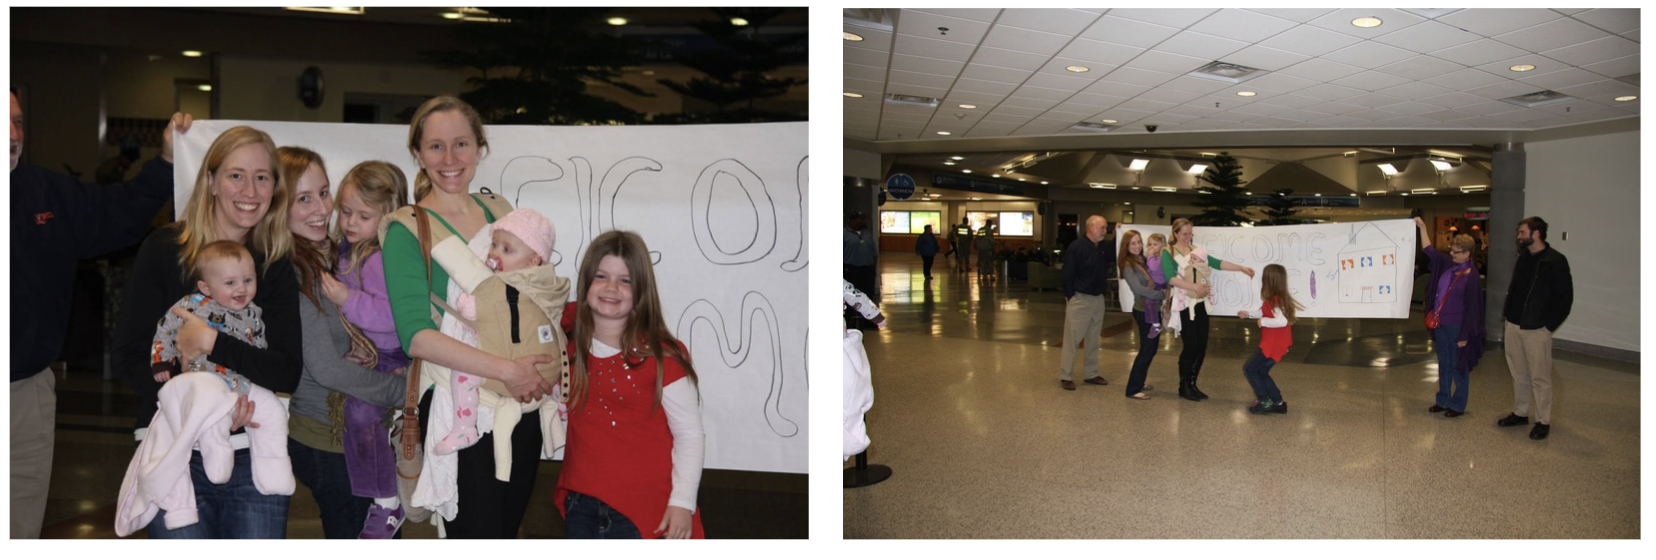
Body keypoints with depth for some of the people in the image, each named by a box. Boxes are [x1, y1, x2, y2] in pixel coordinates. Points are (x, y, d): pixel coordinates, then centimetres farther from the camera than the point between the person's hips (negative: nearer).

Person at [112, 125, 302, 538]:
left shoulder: (277, 266, 4)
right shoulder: (165, 249, 0)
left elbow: (286, 374, -5)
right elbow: (128, 359, -4)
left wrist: (211, 342, -18)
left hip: (255, 454, 2)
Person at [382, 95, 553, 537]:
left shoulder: (499, 210, 8)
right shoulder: (407, 229, -8)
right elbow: (416, 335, -18)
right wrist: (505, 370, -24)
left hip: (521, 399, 6)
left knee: (509, 526, 17)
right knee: (477, 534, 0)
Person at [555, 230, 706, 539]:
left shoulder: (660, 355, -12)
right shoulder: (569, 345, 3)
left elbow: (690, 434, -9)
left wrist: (682, 502, -13)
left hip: (643, 509, -5)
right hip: (580, 502, 5)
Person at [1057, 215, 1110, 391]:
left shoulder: (1102, 248, 7)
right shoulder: (1077, 246, -14)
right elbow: (1067, 274, -15)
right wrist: (1070, 297, -17)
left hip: (1098, 298, 7)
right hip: (1080, 299, -7)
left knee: (1093, 339, 14)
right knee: (1072, 339, -3)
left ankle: (1091, 374, 24)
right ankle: (1066, 376, 3)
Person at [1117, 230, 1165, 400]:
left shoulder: (1144, 261, 11)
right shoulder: (1128, 265, -11)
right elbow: (1138, 288, -21)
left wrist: (1151, 258, -6)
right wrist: (1162, 294, -16)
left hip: (1153, 309, 8)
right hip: (1143, 311, -8)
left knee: (1150, 349, 13)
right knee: (1147, 350, -7)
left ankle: (1138, 383, 24)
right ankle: (1132, 389, -3)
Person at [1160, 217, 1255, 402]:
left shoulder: (1196, 250, 12)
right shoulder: (1168, 253, -5)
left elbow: (1217, 263, 6)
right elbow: (1171, 278, -19)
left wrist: (1241, 268, -3)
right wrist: (1194, 286, -31)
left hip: (1200, 303, 6)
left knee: (1202, 344, 5)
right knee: (1190, 344, -6)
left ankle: (1192, 384, 17)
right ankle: (1184, 387, 8)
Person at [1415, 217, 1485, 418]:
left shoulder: (1471, 276, -17)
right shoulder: (1447, 264, 3)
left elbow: (1472, 308, -15)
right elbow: (1429, 250, 18)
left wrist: (1465, 335, -15)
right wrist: (1422, 227, 13)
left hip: (1457, 326, -7)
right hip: (1440, 324, 7)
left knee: (1458, 365, 6)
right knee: (1443, 363, 16)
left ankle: (1458, 405, 19)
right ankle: (1443, 401, 27)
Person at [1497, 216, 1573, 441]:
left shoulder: (1556, 261, -11)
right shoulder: (1523, 258, 12)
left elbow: (1565, 297, -11)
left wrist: (1550, 325, -12)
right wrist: (1507, 312, 11)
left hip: (1537, 329, -7)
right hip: (1514, 325, 7)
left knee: (1540, 377, 0)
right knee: (1518, 374, 14)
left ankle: (1543, 422, 8)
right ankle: (1520, 413, 25)